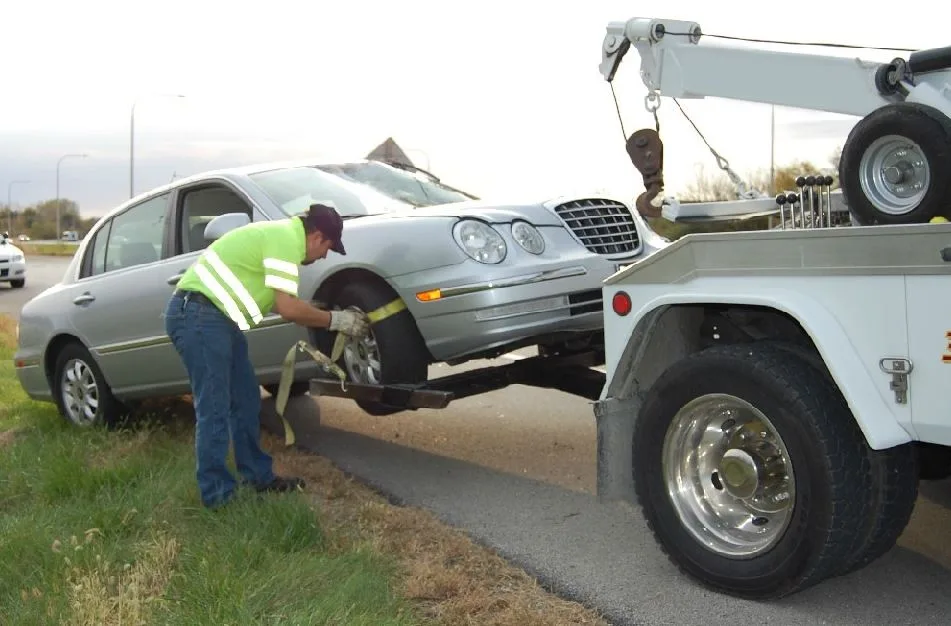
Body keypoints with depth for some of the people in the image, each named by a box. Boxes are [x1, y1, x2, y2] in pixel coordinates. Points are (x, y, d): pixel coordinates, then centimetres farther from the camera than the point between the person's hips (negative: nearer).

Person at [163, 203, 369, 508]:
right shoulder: (286, 238, -14)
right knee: (215, 410, -7)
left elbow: (283, 304, 19)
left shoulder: (281, 233, 18)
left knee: (246, 400, 14)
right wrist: (335, 319, -4)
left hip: (215, 317, 11)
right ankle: (217, 496, 0)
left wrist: (332, 320, 20)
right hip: (198, 315, -11)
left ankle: (259, 476, 23)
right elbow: (288, 308, -17)